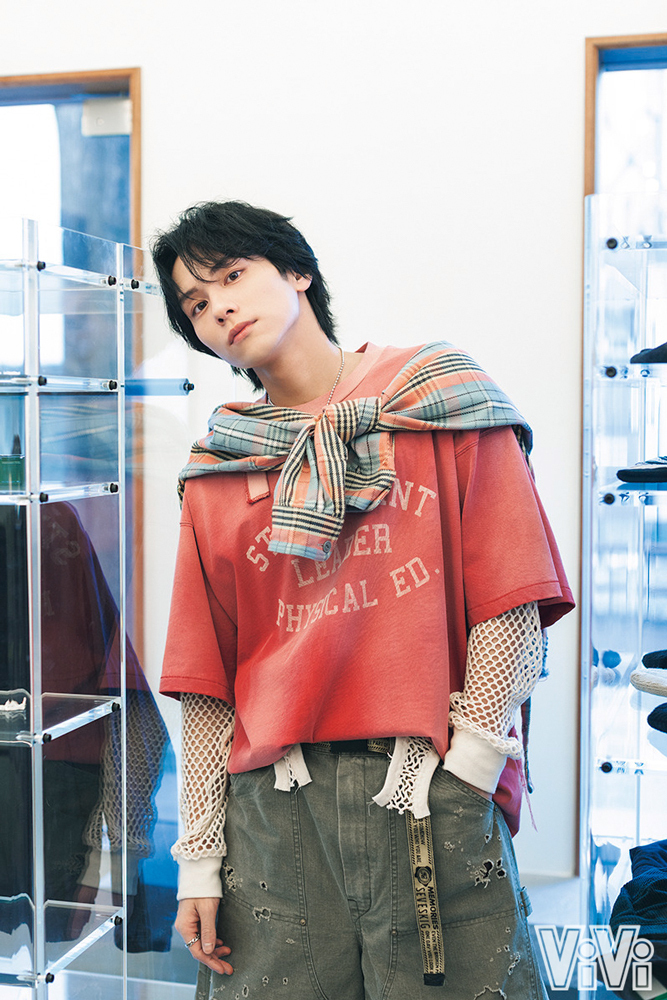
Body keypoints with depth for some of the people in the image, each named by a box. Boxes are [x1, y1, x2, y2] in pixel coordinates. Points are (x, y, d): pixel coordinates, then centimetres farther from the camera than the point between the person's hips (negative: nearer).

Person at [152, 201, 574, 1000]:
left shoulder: (442, 405, 3)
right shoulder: (215, 474, 11)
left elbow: (511, 604, -3)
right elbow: (205, 681, 10)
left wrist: (465, 770, -9)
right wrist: (201, 857, 6)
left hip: (435, 796, -2)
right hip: (273, 802, 3)